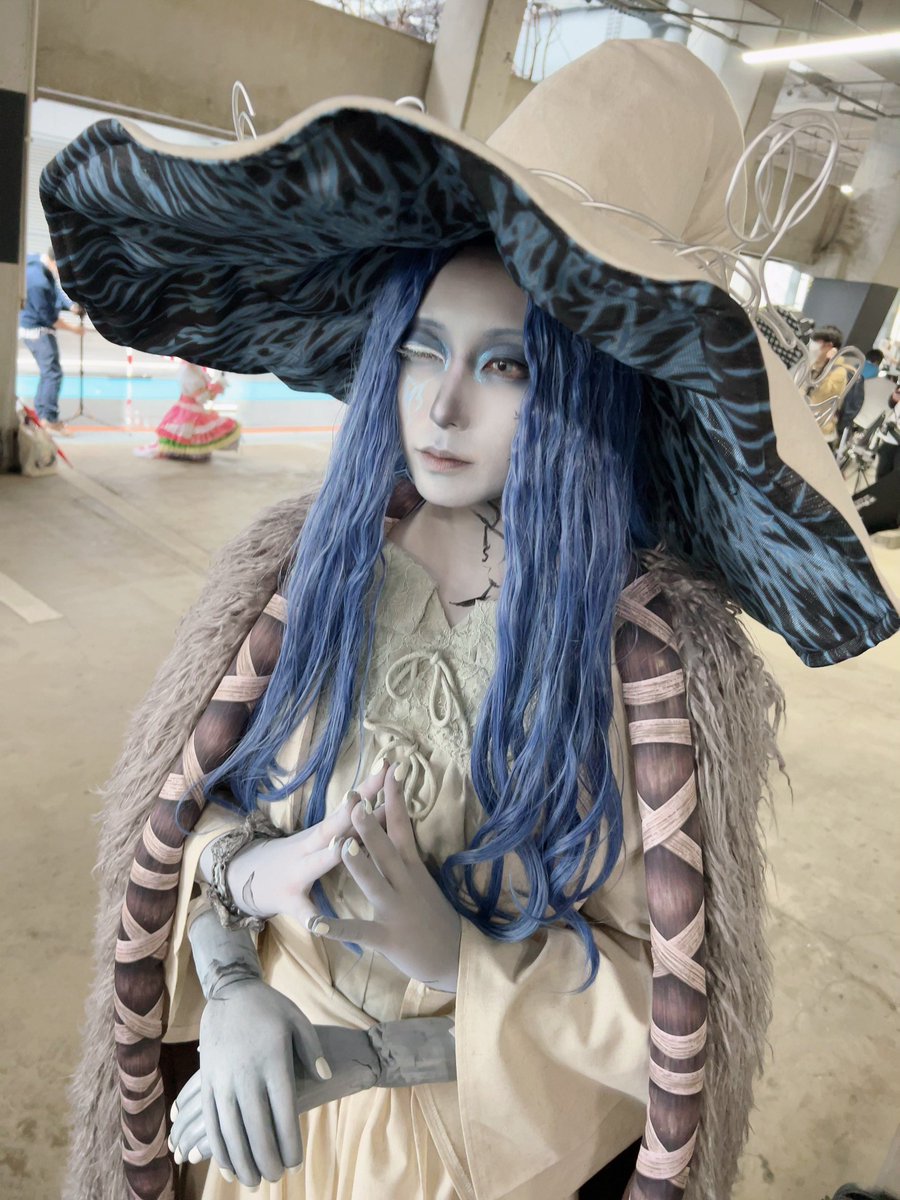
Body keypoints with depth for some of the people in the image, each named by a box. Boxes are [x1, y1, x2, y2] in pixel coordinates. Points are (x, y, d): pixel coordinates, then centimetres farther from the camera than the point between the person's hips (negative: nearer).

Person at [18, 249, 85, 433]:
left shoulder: (38, 261, -4)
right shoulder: (39, 282, -31)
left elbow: (56, 289, 8)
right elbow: (49, 318, -23)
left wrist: (71, 305, -8)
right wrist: (73, 328, -11)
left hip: (31, 325, 10)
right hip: (37, 330, -10)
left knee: (48, 372, 17)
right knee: (53, 373, -5)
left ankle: (41, 413, 25)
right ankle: (49, 418, 2)